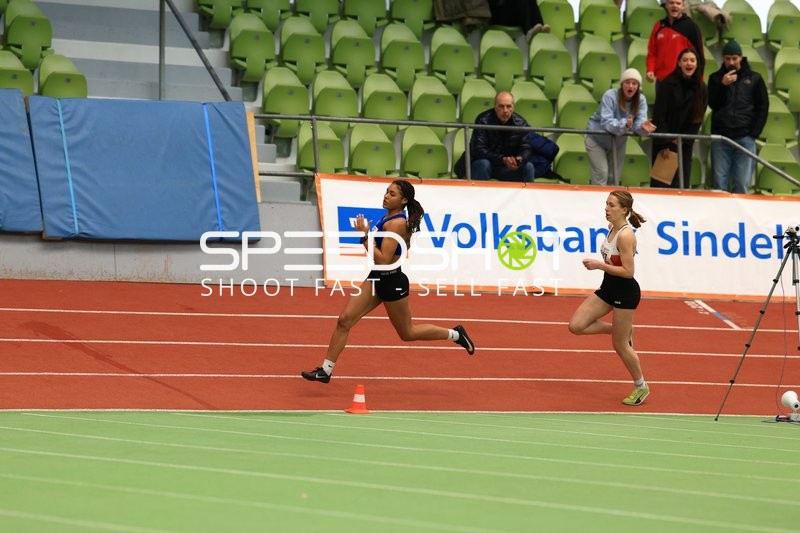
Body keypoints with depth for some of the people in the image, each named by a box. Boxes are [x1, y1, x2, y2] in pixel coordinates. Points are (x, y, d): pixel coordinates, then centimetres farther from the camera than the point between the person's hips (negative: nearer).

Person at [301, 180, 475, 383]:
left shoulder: (396, 223, -22)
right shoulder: (388, 217, 5)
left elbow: (383, 260, -26)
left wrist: (365, 236, -27)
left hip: (392, 282, -9)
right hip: (376, 278, 9)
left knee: (408, 332, 9)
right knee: (344, 320, -2)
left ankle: (455, 334, 28)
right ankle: (325, 370, 1)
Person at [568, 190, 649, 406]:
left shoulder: (625, 235, -22)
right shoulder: (612, 229, 6)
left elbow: (628, 271, -24)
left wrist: (599, 265, -23)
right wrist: (598, 265, 4)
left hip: (625, 292, -9)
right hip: (608, 288, 9)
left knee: (619, 345, 2)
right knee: (576, 326, -1)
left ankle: (641, 387, 22)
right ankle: (622, 330, 18)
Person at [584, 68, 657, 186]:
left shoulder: (641, 100, -14)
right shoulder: (609, 96, -27)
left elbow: (640, 120, -24)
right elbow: (606, 122, -36)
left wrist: (643, 126, -50)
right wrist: (624, 125, -55)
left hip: (618, 142, 5)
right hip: (597, 139, -5)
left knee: (615, 177, 11)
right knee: (602, 173, -17)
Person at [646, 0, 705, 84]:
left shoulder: (690, 26, -2)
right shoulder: (659, 26, 11)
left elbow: (698, 54, -3)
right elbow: (652, 52, 13)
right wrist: (650, 70, -4)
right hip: (662, 80, 5)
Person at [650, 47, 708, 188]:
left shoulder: (701, 88, 1)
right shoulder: (668, 84, -10)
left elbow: (698, 119, 3)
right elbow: (659, 116, -11)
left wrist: (683, 140, -7)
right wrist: (664, 144, -14)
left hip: (684, 144, 3)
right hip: (663, 141, -3)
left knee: (682, 183, 0)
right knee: (660, 182, -3)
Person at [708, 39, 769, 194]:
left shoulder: (754, 78, 8)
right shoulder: (716, 78, 10)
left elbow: (763, 107, 7)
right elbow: (712, 104, 0)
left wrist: (754, 132, -2)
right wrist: (723, 85, -12)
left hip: (745, 138, -1)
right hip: (720, 137, 1)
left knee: (742, 184, -2)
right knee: (720, 183, 1)